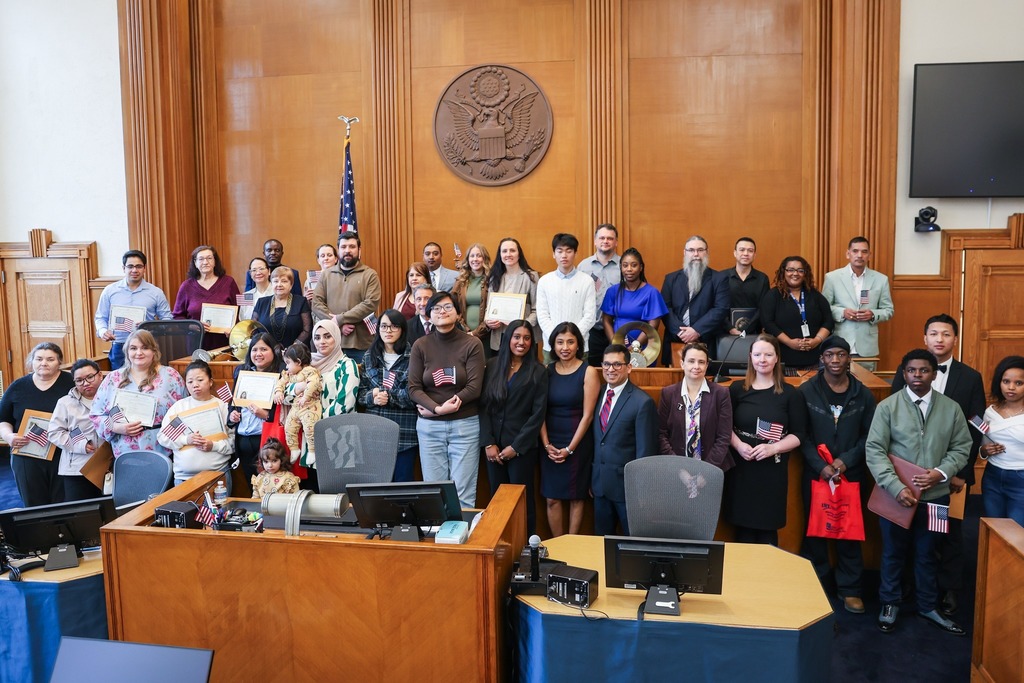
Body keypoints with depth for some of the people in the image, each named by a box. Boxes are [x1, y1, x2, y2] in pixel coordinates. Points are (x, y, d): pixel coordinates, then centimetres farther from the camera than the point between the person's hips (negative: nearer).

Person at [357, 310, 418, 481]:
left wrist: (387, 395, -14)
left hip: (405, 432, -4)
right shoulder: (369, 356, 10)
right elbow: (361, 392, 8)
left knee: (403, 483, 7)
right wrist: (372, 397, -12)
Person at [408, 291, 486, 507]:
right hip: (429, 427, 2)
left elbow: (474, 388, -9)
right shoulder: (420, 345, 2)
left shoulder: (472, 344, -4)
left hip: (465, 425, -2)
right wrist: (437, 408, -19)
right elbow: (414, 388, -1)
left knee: (464, 494, 0)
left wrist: (433, 408, -10)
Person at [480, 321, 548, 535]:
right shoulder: (492, 366, 6)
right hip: (493, 446, 2)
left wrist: (516, 447, -10)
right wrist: (488, 443, -5)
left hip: (522, 448, -2)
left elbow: (538, 414, -5)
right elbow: (483, 406, 3)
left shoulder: (538, 372, -1)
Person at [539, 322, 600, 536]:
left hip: (577, 444, -3)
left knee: (576, 497, 7)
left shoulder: (588, 372, -6)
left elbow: (587, 415, -8)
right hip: (550, 444, 3)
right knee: (552, 498, 4)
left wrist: (569, 448, -10)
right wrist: (547, 444, -7)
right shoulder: (547, 371, 3)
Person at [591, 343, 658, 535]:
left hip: (627, 485, -5)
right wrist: (592, 479, 9)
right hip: (599, 483, 5)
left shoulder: (643, 402, -14)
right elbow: (595, 438, 9)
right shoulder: (598, 394, 5)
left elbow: (645, 451, -13)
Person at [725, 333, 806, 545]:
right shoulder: (737, 389, 4)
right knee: (743, 525, 6)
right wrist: (738, 445, -12)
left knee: (768, 528, 5)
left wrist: (773, 448, -15)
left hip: (773, 469, -1)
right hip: (741, 467, 1)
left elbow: (798, 435, 0)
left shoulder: (790, 394, 1)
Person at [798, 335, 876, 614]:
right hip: (816, 474, -1)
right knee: (815, 531, 8)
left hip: (852, 475, 1)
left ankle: (850, 589, 20)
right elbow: (802, 435, -4)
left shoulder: (863, 394, 3)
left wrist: (846, 460, -10)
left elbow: (870, 435, 3)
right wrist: (820, 466, -13)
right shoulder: (807, 391, -2)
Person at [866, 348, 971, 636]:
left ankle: (928, 606, 34)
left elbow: (962, 448, 5)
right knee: (893, 552, 13)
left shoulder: (951, 408, 0)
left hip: (935, 495, 2)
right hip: (896, 494, -2)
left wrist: (941, 472, -13)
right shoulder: (887, 406, -7)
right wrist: (896, 487, -20)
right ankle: (890, 603, 31)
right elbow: (874, 450, -11)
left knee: (927, 553, 16)